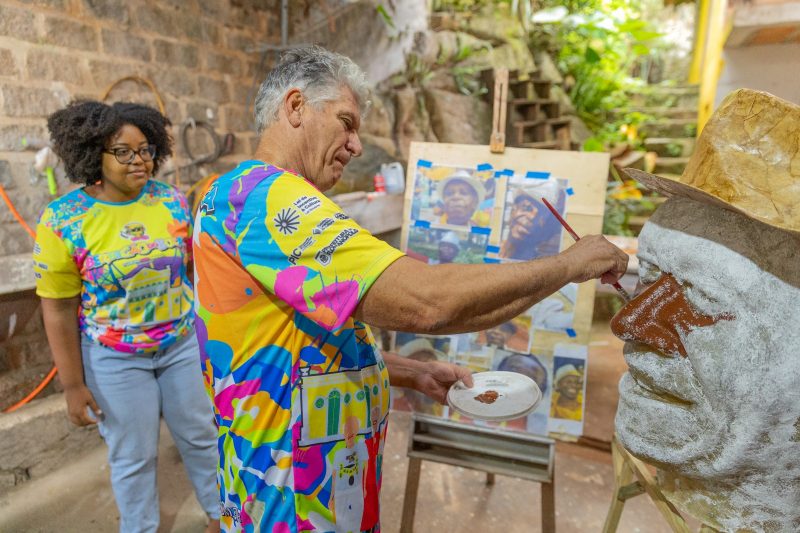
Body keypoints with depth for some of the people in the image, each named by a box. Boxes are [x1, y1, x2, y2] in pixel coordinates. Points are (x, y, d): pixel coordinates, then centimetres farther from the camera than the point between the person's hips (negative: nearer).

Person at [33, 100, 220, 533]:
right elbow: (59, 310, -10)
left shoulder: (171, 201, -6)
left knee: (201, 435, 17)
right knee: (134, 456, 14)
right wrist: (73, 384, -8)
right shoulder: (63, 220, -14)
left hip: (182, 343, 3)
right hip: (115, 359, -2)